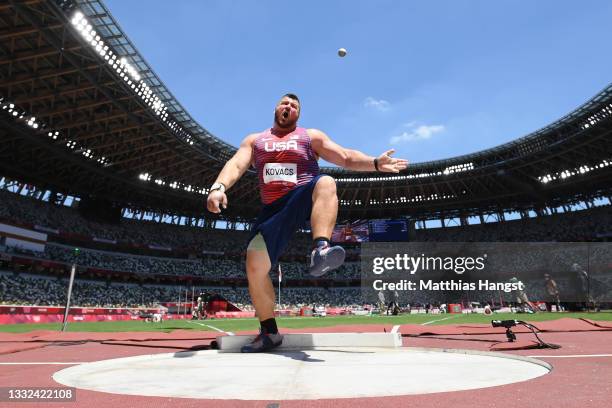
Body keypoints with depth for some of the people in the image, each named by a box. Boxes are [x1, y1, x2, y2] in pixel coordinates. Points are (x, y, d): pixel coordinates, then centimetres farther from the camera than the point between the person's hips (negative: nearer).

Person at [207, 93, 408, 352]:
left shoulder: (312, 136, 16)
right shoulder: (254, 140, 20)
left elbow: (347, 158, 7)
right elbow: (235, 165, 3)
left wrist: (375, 163, -10)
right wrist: (219, 187, -18)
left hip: (304, 200, -2)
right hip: (273, 209, 2)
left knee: (325, 183, -35)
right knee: (255, 266, -12)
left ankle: (320, 251, -55)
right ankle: (269, 332, 5)